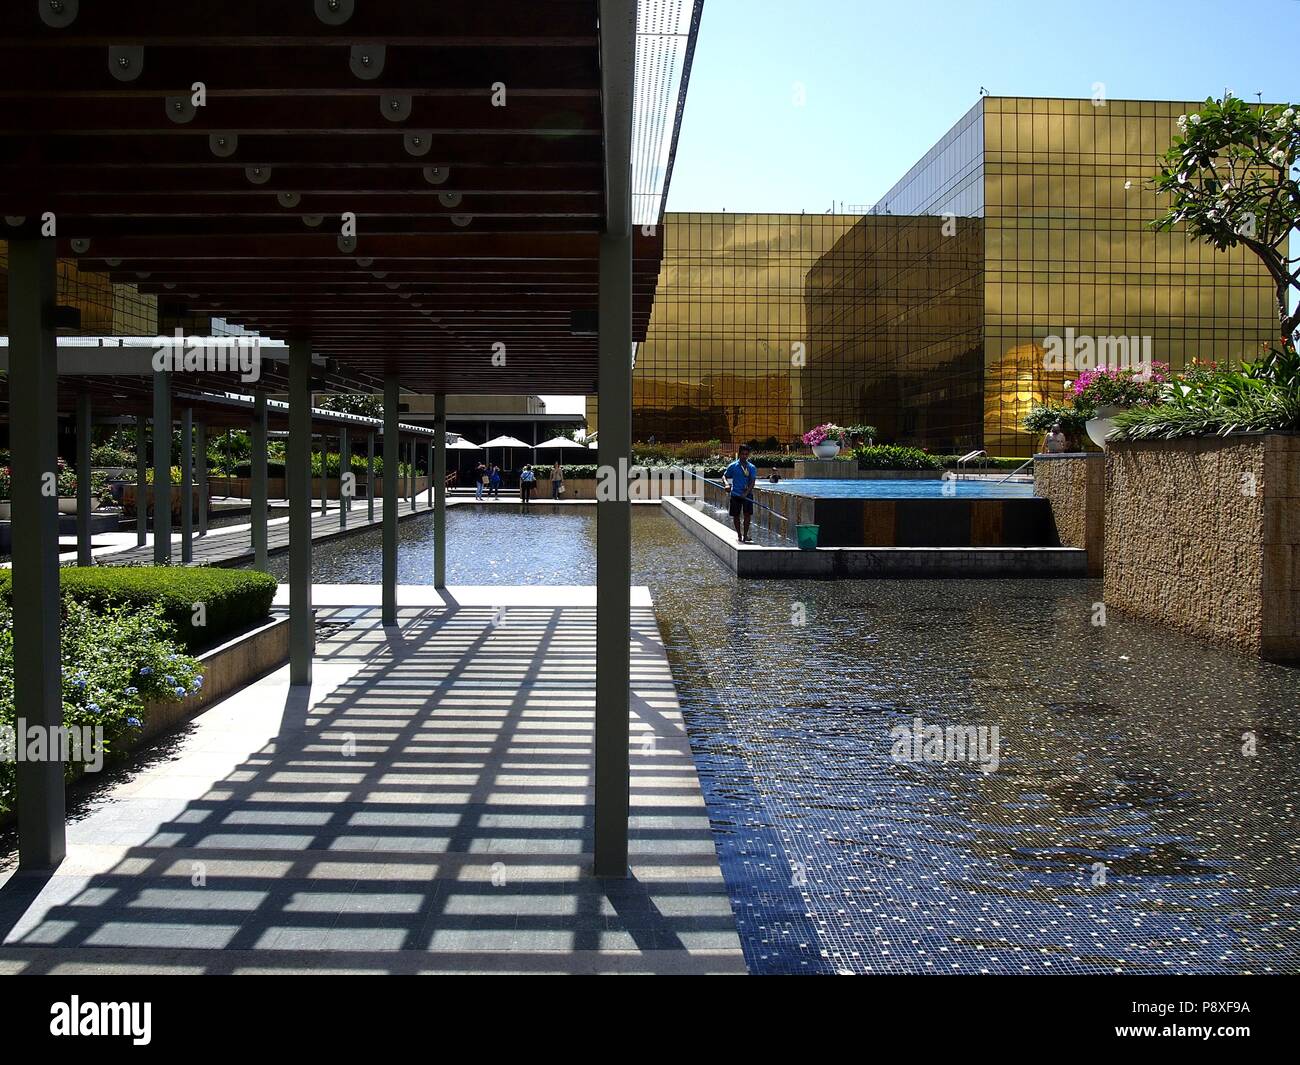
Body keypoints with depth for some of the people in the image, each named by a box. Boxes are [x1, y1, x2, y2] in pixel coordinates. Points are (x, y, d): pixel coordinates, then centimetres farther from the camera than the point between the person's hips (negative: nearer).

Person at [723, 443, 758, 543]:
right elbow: (724, 476, 9)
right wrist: (727, 483, -13)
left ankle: (745, 535, 3)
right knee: (736, 515, 5)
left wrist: (746, 493, -19)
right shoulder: (733, 466, 0)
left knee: (747, 514, -4)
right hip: (736, 494, 0)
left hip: (748, 494, 0)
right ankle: (739, 535, 18)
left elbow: (752, 482, -6)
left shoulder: (752, 467, 1)